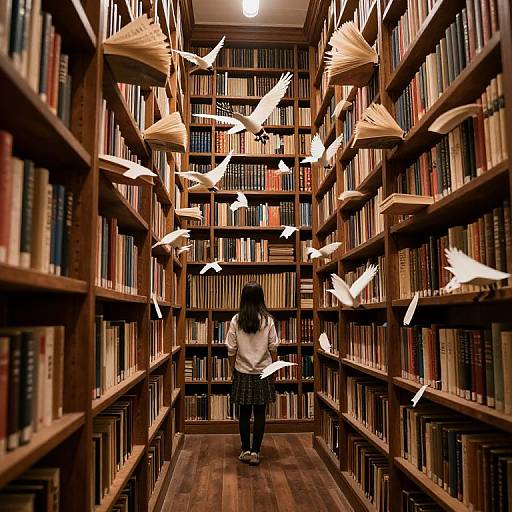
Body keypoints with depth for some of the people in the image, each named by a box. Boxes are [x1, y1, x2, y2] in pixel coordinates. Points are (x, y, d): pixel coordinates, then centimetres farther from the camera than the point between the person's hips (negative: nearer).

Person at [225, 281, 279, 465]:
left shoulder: (236, 320, -9)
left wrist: (233, 368, 9)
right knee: (260, 413, 9)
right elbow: (273, 348, -4)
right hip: (263, 372, 0)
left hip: (242, 373, 1)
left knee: (244, 412, 12)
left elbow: (231, 349, -4)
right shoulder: (267, 320, -9)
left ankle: (245, 450, 21)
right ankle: (255, 452, 13)